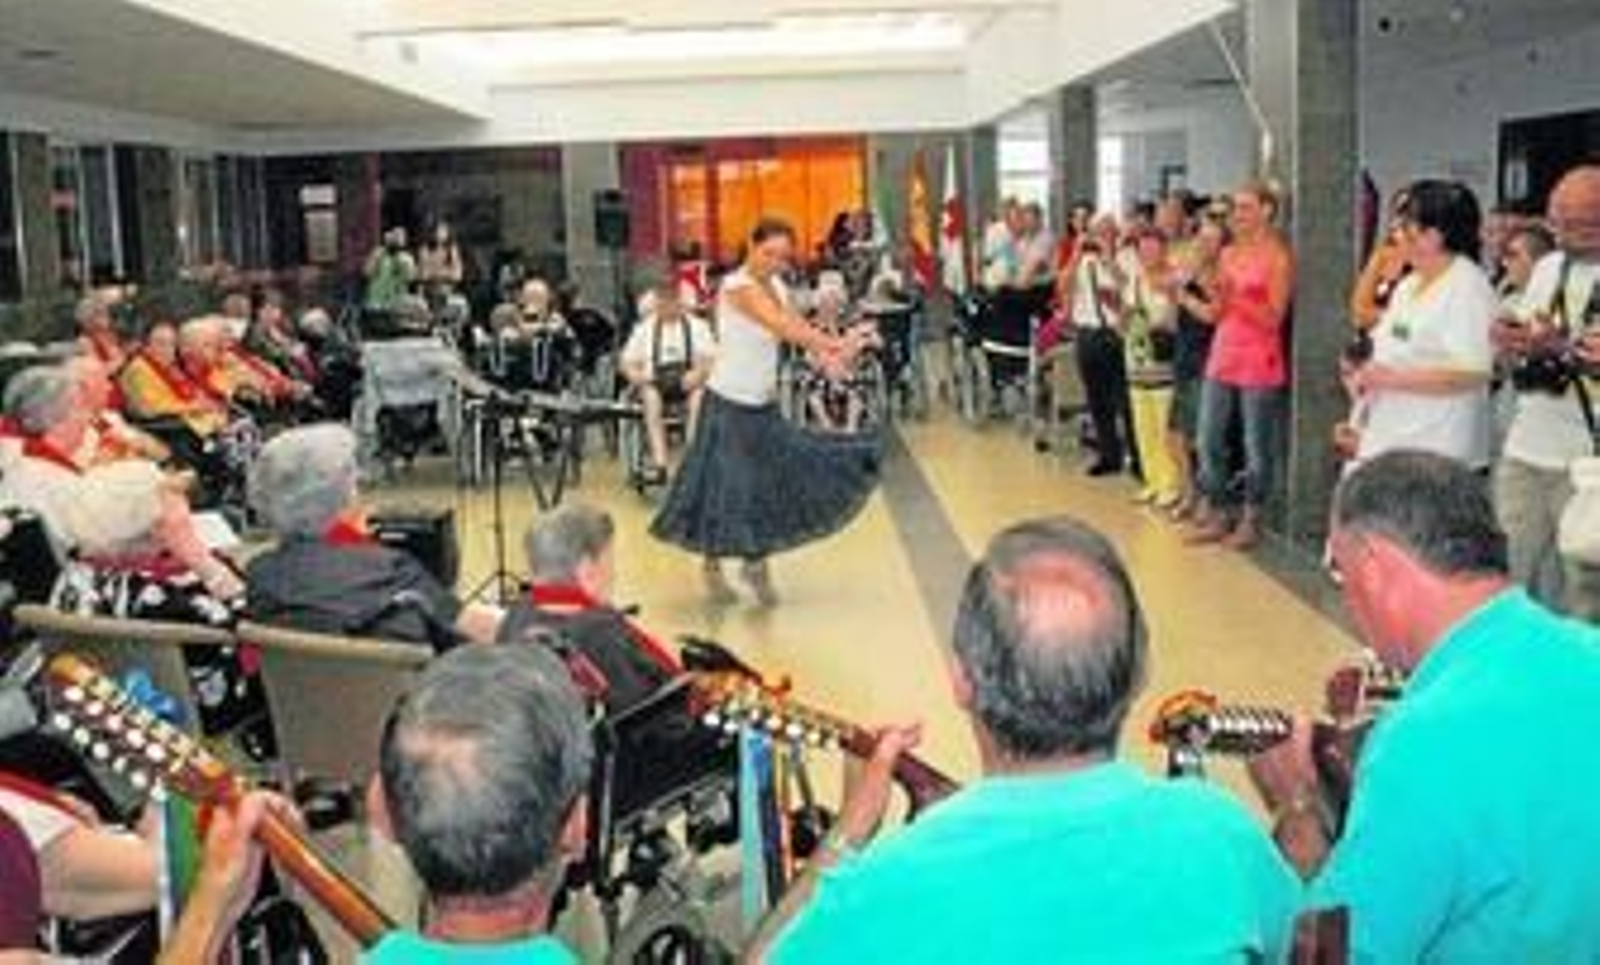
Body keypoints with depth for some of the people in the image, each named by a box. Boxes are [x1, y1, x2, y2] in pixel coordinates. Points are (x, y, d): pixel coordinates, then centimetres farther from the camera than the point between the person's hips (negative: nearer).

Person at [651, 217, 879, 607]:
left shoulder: (776, 286, 6)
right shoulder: (737, 286, -19)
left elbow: (796, 328, -7)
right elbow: (782, 326, -31)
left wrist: (828, 353, -27)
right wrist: (839, 344, -37)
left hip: (764, 403, 7)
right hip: (730, 403, -7)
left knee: (769, 481, 9)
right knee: (725, 485, 3)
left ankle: (756, 563, 26)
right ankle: (713, 567, 22)